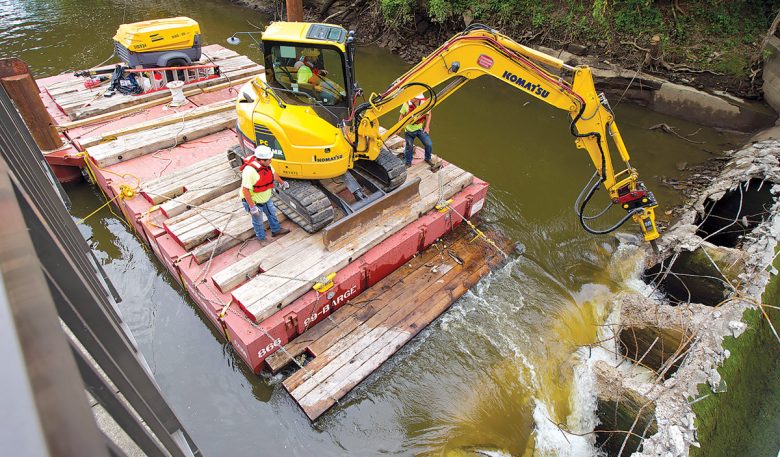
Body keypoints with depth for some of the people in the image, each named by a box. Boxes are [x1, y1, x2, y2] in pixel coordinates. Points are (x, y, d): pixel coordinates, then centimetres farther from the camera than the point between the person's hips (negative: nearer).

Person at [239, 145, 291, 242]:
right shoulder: (250, 170, -37)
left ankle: (276, 230, 51)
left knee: (272, 213, 26)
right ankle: (262, 239, 38)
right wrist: (252, 207, -29)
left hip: (266, 197, 7)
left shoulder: (266, 164, -13)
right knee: (258, 221, 15)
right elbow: (245, 190, -32)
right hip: (254, 201, -7)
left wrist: (282, 182, 25)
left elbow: (273, 174, 10)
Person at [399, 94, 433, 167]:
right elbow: (402, 116, -2)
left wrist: (427, 127, -8)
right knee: (409, 147, 9)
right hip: (409, 130, -1)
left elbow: (428, 115, 1)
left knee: (429, 144, -1)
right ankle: (408, 163, 32)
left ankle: (428, 158, 27)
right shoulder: (407, 104, -17)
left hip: (420, 129, 1)